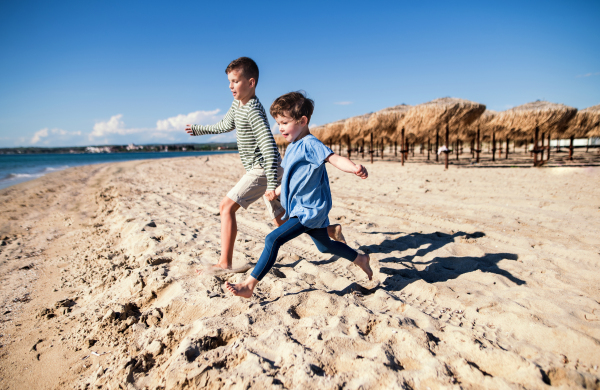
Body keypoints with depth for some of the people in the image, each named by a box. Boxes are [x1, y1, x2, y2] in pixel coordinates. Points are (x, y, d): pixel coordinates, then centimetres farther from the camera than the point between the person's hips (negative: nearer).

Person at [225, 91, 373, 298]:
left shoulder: (309, 144, -19)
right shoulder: (292, 147, 10)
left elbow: (335, 158, -34)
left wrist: (355, 168, -52)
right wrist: (277, 192, 34)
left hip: (309, 211, -11)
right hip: (307, 210, 11)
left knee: (273, 239, -18)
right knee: (325, 246, 26)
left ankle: (249, 285, -11)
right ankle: (361, 259, 47)